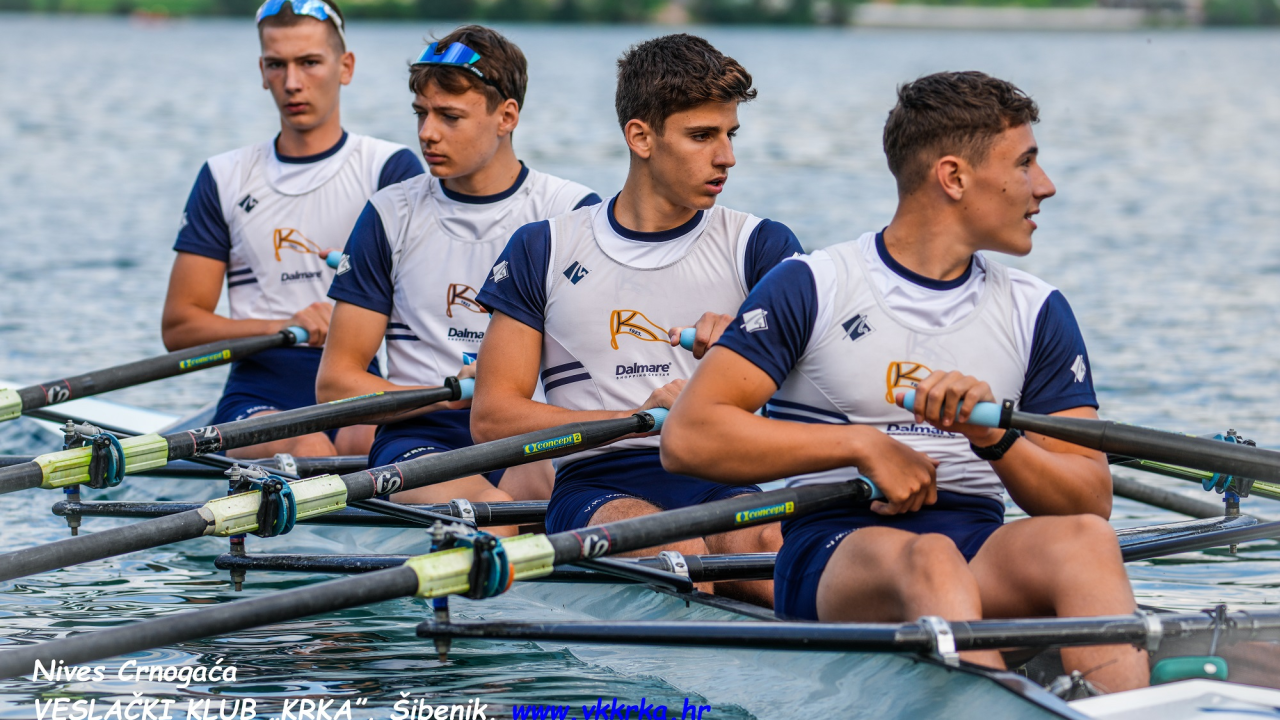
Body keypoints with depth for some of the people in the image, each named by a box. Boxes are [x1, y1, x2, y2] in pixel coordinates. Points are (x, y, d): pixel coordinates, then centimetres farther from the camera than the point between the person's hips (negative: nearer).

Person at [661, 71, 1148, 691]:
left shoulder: (1038, 314, 16)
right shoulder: (811, 288, 5)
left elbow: (1092, 499, 8)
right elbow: (687, 437, -4)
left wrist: (996, 438, -12)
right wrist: (862, 443, -7)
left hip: (982, 557, 3)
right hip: (834, 551, -3)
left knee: (1086, 542, -30)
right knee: (926, 560, -38)